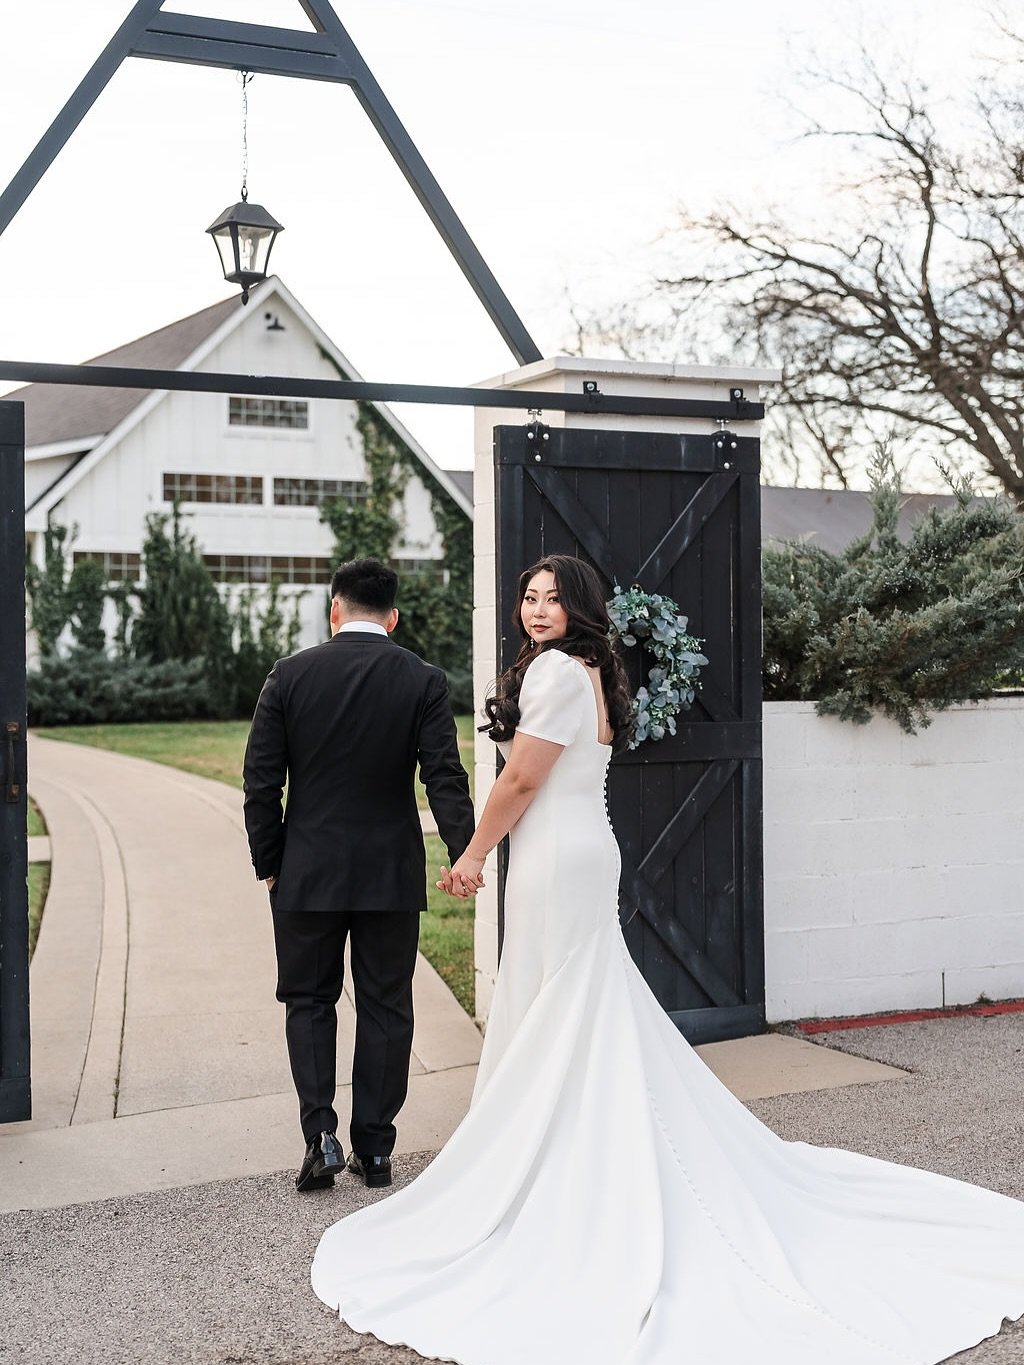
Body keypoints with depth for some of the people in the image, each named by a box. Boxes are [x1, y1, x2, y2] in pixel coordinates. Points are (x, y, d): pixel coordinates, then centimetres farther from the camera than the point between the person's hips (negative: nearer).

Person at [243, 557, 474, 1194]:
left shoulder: (290, 675, -4)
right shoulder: (425, 680, -4)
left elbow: (261, 781, -3)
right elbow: (445, 778, -10)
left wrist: (269, 862, 6)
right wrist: (465, 855, -7)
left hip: (308, 872, 0)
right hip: (393, 874, 1)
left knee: (309, 999, 14)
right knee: (385, 1005, 11)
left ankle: (320, 1131, 2)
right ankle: (374, 1148, 16)